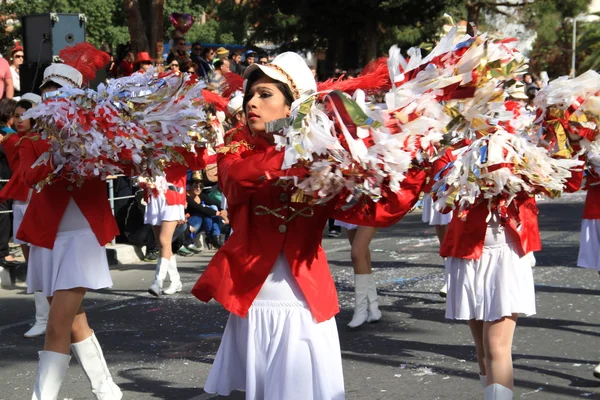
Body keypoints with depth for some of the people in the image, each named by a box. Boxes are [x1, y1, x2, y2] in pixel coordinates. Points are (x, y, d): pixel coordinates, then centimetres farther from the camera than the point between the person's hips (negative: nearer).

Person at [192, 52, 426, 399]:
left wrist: (418, 171, -23)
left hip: (305, 309, -1)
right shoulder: (238, 149, 3)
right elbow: (239, 176, -21)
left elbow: (375, 211, -9)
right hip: (250, 307, 1)